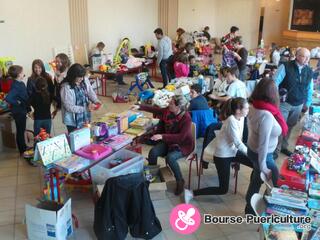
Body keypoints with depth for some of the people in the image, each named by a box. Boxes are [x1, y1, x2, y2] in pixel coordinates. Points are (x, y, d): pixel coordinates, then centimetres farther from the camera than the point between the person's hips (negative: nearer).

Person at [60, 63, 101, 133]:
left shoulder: (85, 81, -5)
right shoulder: (66, 87, -22)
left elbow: (90, 92, 7)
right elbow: (69, 107, -23)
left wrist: (95, 100, -14)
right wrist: (86, 108, -24)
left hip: (85, 118, 6)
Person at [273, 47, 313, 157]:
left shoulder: (309, 71, 1)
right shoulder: (286, 67, -14)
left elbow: (309, 89, 11)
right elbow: (275, 82, -15)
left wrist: (307, 103, 13)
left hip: (298, 105, 5)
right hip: (284, 103, -5)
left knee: (290, 126, 17)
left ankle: (283, 146, 34)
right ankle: (275, 149, 17)